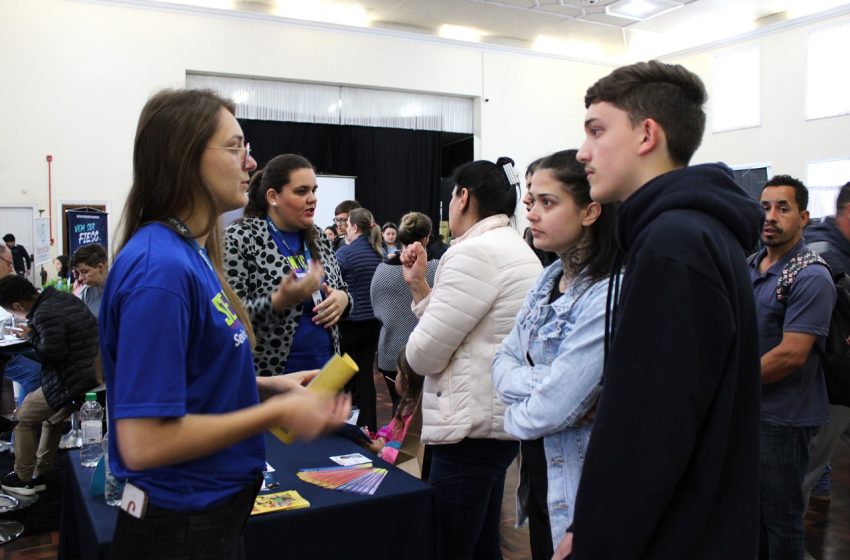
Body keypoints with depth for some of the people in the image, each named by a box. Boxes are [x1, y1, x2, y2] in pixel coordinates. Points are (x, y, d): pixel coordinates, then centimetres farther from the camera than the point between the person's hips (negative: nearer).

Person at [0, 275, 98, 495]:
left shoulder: (45, 315, -21)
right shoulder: (65, 298, 9)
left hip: (71, 381, -9)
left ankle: (23, 479, 20)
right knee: (52, 419, 27)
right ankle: (38, 475, 37)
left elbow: (53, 354, -24)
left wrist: (31, 335, -8)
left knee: (23, 418, 9)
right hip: (91, 375, 9)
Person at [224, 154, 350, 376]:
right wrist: (281, 300, -29)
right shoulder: (239, 239, -12)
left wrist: (342, 298, -6)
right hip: (270, 373, -6)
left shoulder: (318, 238, 6)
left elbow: (341, 288, 15)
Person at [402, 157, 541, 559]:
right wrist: (419, 285, 9)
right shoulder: (514, 248, 15)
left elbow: (425, 354, -17)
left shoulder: (474, 251, -17)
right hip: (499, 418, 11)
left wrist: (414, 340, 5)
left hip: (471, 425, -10)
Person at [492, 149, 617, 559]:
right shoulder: (549, 279, 4)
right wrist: (543, 383, -18)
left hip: (577, 482, -8)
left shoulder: (609, 295, -24)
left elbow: (553, 408, -26)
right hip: (537, 469, 8)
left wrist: (516, 416, -6)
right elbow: (503, 363, 1)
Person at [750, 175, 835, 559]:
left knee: (780, 519, 7)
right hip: (746, 411, 7)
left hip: (783, 417, -7)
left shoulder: (810, 277, -16)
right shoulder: (751, 267, 8)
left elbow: (791, 355, -22)